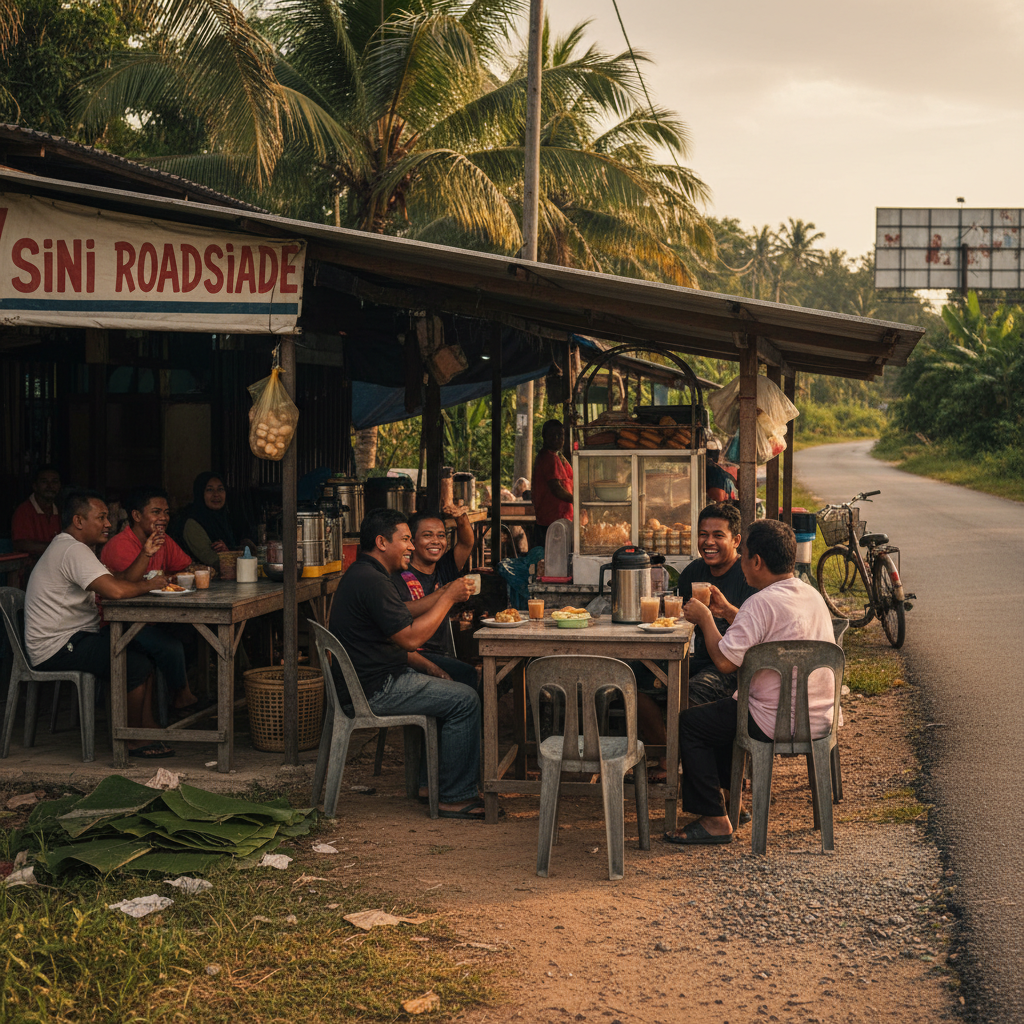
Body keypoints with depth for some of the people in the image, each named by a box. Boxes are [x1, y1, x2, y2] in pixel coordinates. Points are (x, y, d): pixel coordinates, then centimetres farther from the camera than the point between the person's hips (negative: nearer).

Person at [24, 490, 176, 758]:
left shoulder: (69, 547, 17)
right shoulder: (73, 550, -20)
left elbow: (119, 580, 15)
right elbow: (115, 590, -33)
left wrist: (144, 556, 2)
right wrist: (148, 585, -15)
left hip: (72, 637, 11)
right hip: (57, 648, -11)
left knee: (146, 651, 10)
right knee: (138, 665, -19)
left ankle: (148, 725, 12)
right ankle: (134, 740, -4)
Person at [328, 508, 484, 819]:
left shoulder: (361, 573, 15)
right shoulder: (371, 581, -21)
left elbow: (403, 618, 20)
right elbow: (411, 638, -22)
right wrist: (448, 598, -14)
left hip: (365, 681, 11)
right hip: (373, 691, -11)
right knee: (465, 700, -10)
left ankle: (429, 781, 22)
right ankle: (455, 798, -5)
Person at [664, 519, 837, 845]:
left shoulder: (763, 602, -21)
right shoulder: (811, 595, 8)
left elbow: (725, 661, -22)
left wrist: (705, 618, -8)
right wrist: (729, 612, 20)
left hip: (777, 722, -9)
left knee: (689, 723, 3)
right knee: (723, 710, 30)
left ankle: (714, 820, 3)